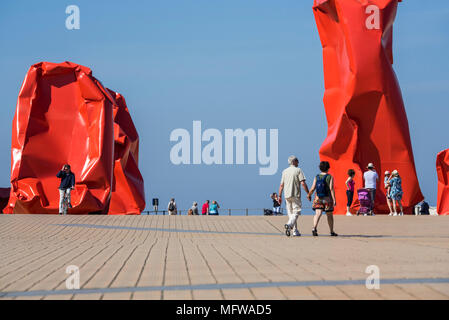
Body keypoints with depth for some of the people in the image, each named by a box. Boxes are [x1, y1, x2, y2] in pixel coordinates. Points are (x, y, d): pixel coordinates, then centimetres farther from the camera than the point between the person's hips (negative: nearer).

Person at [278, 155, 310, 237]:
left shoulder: (284, 171, 11)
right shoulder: (298, 170, -3)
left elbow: (281, 185, 10)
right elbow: (303, 183, -12)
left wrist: (280, 196, 13)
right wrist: (308, 193, -7)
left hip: (287, 195, 5)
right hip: (295, 195, -5)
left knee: (291, 213, 12)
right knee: (296, 212, -5)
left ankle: (295, 231, 11)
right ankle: (289, 224, -31)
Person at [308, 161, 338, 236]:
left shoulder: (317, 177, 2)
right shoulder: (330, 177, -7)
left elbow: (313, 188, -1)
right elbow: (331, 189, -14)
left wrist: (309, 195, 17)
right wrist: (334, 200, -14)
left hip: (318, 198, 2)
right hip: (327, 199, -2)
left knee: (318, 213, -7)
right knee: (329, 215, 12)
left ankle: (314, 228, -31)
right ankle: (332, 231, 23)